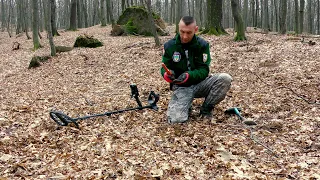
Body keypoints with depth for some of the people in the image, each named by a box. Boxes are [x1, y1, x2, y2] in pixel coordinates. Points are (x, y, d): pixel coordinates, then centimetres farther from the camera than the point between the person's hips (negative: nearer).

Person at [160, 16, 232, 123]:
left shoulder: (203, 45, -6)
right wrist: (166, 74, -25)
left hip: (199, 83, 2)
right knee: (176, 119, -28)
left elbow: (204, 70, -10)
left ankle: (206, 109, -4)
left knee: (225, 79, -25)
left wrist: (189, 75, -30)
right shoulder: (169, 46, -6)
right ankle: (185, 105, 11)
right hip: (181, 87, -1)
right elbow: (165, 68, 0)